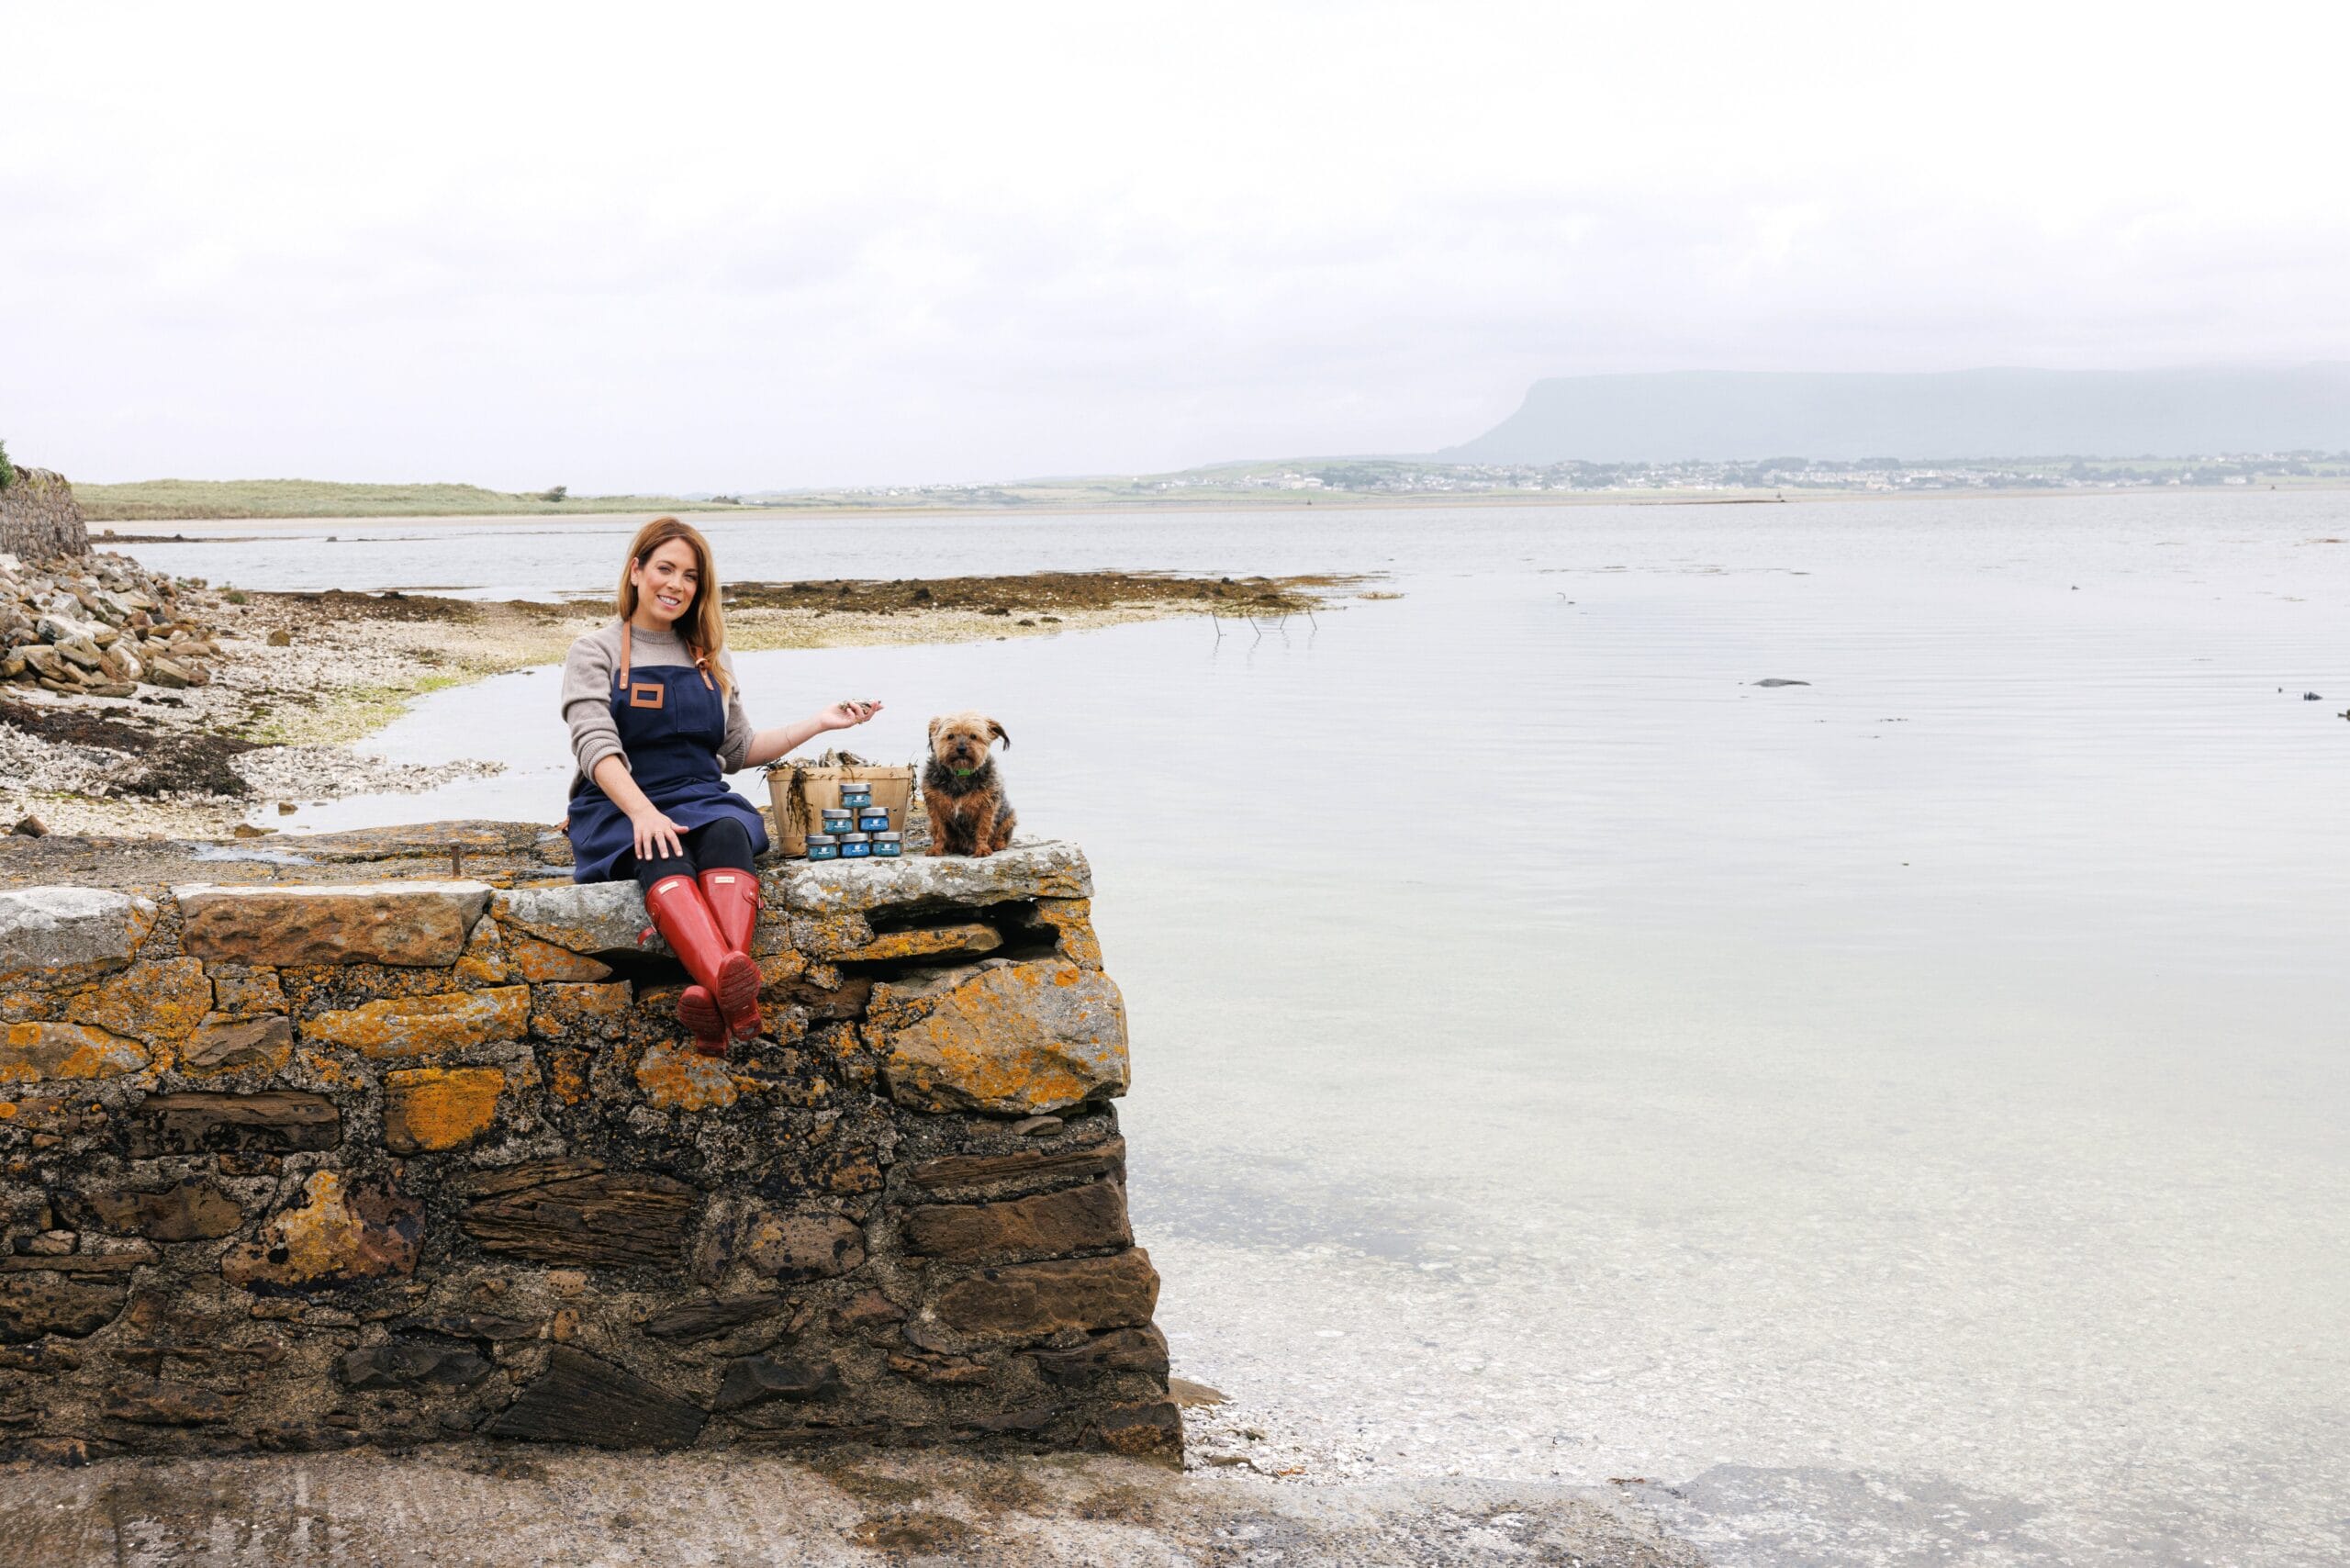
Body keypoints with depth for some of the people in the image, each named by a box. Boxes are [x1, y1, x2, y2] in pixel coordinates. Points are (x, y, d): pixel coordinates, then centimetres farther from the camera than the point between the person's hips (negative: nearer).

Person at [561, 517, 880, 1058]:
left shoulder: (711, 659, 21)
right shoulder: (596, 652, 6)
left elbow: (738, 750, 25)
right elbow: (595, 746, -10)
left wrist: (819, 723, 15)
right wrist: (642, 813, -28)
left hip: (701, 799, 3)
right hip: (618, 809, -3)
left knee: (727, 835, -35)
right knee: (663, 853, -39)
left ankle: (717, 995, -62)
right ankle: (736, 992, -67)